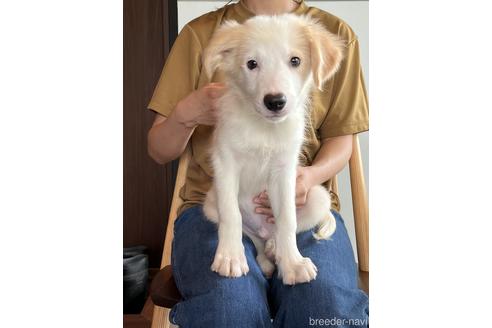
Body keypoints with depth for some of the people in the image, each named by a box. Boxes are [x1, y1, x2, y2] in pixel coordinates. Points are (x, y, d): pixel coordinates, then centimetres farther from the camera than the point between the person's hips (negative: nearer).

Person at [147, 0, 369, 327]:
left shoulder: (336, 32, 9)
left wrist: (312, 175, -11)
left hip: (302, 203, 1)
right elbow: (159, 151, 8)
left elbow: (340, 138, 11)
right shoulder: (200, 33, 8)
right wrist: (186, 114, -14)